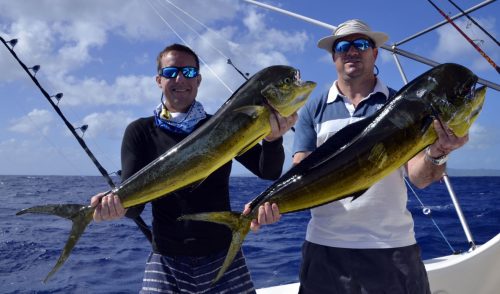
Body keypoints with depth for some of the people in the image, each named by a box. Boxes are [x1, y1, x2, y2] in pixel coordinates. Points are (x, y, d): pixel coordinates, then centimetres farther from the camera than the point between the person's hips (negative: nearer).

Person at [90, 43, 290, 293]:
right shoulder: (140, 132, 1)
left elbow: (269, 172, -7)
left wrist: (273, 138, -28)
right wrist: (116, 204, -31)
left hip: (223, 256, 1)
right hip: (167, 260, 0)